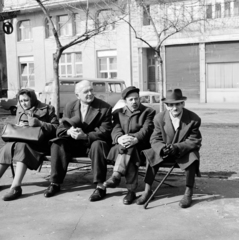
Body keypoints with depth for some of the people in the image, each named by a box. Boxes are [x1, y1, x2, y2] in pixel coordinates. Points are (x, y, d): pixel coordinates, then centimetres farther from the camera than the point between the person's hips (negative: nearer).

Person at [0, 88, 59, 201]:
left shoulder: (46, 109, 3)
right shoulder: (20, 110, 18)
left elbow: (56, 127, -4)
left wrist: (39, 123, -18)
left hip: (38, 141, -5)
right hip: (21, 139, 5)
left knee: (22, 146, -34)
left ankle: (16, 187, -40)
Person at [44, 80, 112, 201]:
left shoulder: (104, 108, -7)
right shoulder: (69, 107, 4)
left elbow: (105, 132, -15)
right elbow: (60, 129, 2)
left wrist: (86, 136, -31)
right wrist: (69, 131, -24)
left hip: (93, 142, -3)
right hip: (75, 144, 4)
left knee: (98, 145, -36)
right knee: (57, 144, -20)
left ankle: (100, 186, -28)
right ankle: (55, 183, -11)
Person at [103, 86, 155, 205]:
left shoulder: (148, 112, 11)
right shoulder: (118, 113, 19)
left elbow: (146, 130, -7)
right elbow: (115, 130, 3)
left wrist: (135, 139, -29)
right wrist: (119, 138, -23)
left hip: (139, 145, -2)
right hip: (121, 145, 3)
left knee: (129, 148, -35)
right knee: (129, 155, -31)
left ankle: (116, 176, -44)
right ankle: (131, 190, -34)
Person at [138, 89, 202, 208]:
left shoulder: (194, 119, -16)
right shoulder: (159, 118, -9)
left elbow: (194, 141, -14)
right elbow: (155, 140, -5)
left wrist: (177, 147, -31)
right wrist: (162, 148, -29)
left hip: (185, 152, -2)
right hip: (164, 151, 2)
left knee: (192, 158, -32)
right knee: (151, 156, -22)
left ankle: (188, 193, -15)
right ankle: (147, 190, -11)